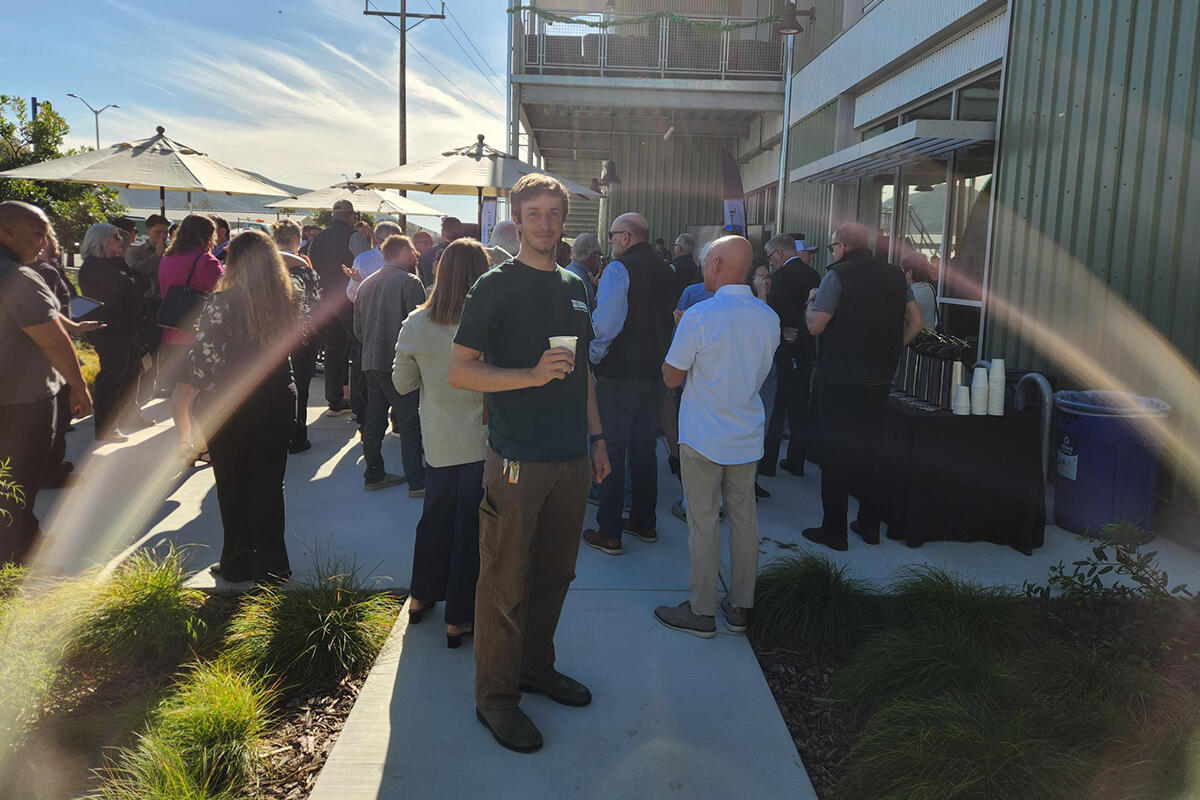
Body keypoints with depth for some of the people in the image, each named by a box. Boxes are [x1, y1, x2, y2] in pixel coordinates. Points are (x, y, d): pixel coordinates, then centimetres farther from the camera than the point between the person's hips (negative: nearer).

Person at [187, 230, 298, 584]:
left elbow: (204, 356, -14)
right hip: (277, 400, 4)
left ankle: (238, 562, 24)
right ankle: (271, 564, 19)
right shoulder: (287, 300, -3)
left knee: (233, 486, 12)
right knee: (269, 485, 13)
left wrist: (204, 394, 3)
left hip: (228, 407, -3)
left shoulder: (222, 302, -16)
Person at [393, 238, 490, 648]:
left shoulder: (416, 324, -6)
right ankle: (459, 619, 19)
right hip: (480, 442, -4)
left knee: (435, 516, 23)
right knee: (471, 526, 8)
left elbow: (402, 383, 4)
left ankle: (420, 597, 39)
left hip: (437, 441, 4)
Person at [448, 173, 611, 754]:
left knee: (554, 574, 15)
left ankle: (536, 667, 33)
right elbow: (459, 370, -9)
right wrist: (532, 375, -20)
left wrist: (596, 436, 16)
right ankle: (495, 696, 16)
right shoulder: (496, 286, -5)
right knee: (506, 585, 2)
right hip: (517, 460, -6)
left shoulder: (575, 287, 13)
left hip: (571, 458, 6)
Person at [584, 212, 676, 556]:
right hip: (655, 373, 7)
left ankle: (609, 534, 5)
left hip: (619, 375, -7)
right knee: (644, 449, 16)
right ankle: (644, 522, 27)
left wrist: (594, 358, -5)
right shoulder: (666, 272, 9)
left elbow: (604, 324, -19)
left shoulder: (618, 270, -13)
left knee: (612, 452, 0)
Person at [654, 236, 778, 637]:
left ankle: (701, 612, 12)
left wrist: (680, 330, 6)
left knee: (703, 520, 3)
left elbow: (671, 377, -8)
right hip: (747, 436, 6)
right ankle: (740, 606, 23)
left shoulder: (699, 317, -17)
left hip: (703, 437, -6)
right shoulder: (769, 317, 2)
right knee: (744, 516, 13)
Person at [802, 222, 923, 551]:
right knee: (870, 449, 16)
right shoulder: (895, 276, 7)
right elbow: (915, 323, 8)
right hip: (880, 378, 6)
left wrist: (812, 300, 4)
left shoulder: (837, 275, -11)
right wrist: (890, 350, 14)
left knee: (836, 453, 3)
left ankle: (834, 530, 7)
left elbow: (815, 326, -15)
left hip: (842, 379, -5)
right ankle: (870, 524, 24)